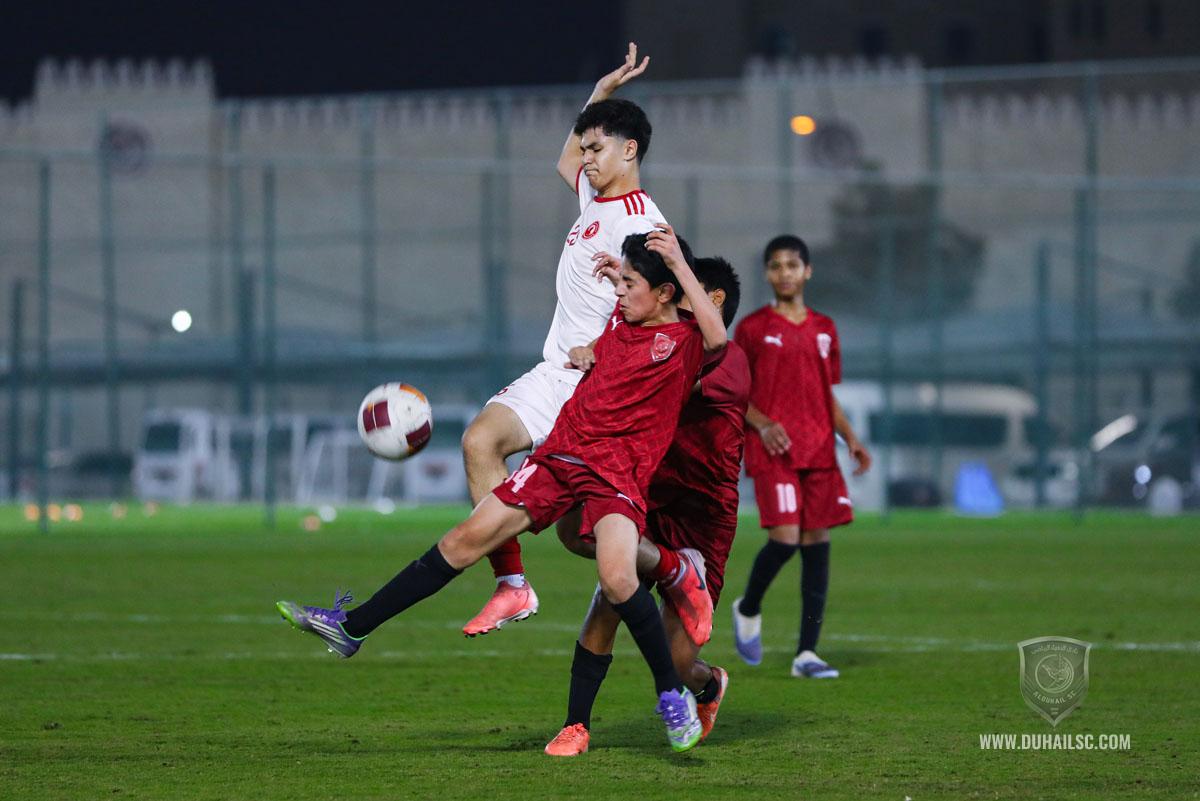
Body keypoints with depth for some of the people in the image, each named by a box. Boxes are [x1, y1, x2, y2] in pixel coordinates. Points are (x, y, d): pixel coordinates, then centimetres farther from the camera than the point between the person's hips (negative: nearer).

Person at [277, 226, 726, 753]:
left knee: (616, 577, -31)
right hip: (560, 453, 7)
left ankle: (673, 695, -11)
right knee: (466, 539, 4)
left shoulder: (684, 342, -8)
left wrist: (678, 263, -28)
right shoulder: (619, 315, 13)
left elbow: (716, 338, -33)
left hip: (618, 471, -7)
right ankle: (351, 629, 11)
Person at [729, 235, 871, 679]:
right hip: (773, 452, -5)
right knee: (785, 538, -17)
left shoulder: (823, 329, 15)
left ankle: (806, 653, 1)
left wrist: (850, 438, 6)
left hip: (819, 451, 5)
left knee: (817, 542, -1)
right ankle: (748, 609, 14)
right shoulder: (753, 328, 2)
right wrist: (763, 424, -15)